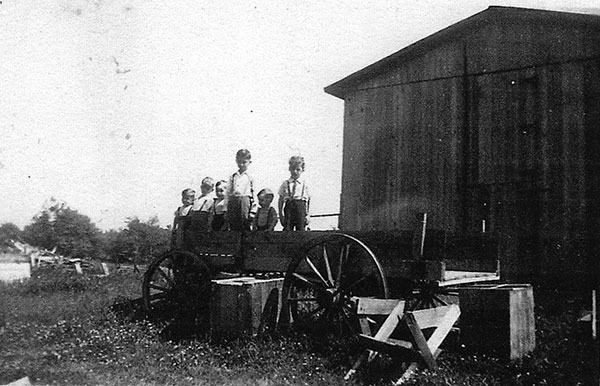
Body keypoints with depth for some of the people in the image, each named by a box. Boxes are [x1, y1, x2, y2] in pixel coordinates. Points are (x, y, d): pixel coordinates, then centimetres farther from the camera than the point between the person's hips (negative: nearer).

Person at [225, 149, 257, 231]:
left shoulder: (250, 178, 3)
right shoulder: (232, 177, 12)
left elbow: (254, 194, 2)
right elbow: (228, 192, 12)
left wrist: (253, 212, -3)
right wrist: (226, 208, 7)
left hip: (245, 201, -3)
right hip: (233, 203, 3)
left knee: (245, 227, -2)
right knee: (233, 227, 5)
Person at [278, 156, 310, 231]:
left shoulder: (305, 184, 5)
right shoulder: (285, 184, 6)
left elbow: (308, 201, 6)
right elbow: (281, 200, 7)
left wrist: (307, 215, 0)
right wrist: (281, 214, 0)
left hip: (301, 207, 0)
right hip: (289, 207, 0)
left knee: (300, 230, 1)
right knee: (287, 230, -3)